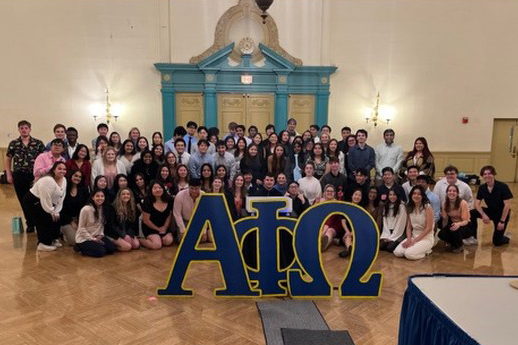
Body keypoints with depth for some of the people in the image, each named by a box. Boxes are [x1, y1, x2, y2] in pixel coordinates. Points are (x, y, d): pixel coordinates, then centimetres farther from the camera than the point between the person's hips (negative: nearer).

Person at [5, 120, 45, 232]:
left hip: (34, 175, -2)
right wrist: (9, 175, 6)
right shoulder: (13, 143, 7)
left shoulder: (38, 143, 2)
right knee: (23, 201, 8)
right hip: (19, 176, 2)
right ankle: (30, 224, 21)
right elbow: (7, 159, 13)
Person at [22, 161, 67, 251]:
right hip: (32, 202, -9)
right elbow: (46, 199, -28)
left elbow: (61, 198, 3)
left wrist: (56, 211, -3)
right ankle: (43, 244, -4)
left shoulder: (64, 180, -1)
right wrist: (52, 212, -18)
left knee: (56, 218, 1)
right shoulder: (47, 181, -29)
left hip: (44, 203, 9)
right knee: (46, 220, -15)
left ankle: (53, 239, 17)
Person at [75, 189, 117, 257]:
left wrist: (100, 235, -6)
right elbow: (81, 227, -15)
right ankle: (81, 248, 0)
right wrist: (92, 239, -17)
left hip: (97, 236, 6)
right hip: (84, 238, -6)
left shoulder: (103, 209, 1)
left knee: (112, 248, -11)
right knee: (100, 251, -23)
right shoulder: (86, 209, -19)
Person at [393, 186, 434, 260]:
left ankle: (426, 251, 2)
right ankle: (415, 247, 7)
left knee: (409, 254, -27)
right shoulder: (410, 208, 7)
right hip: (413, 236, 5)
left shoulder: (427, 207, -12)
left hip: (426, 237, -5)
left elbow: (429, 228, -14)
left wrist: (415, 241, -16)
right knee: (397, 252, -18)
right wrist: (409, 239, -11)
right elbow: (409, 227, 8)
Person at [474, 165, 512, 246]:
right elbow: (477, 204, -9)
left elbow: (507, 205, -21)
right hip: (490, 211, 4)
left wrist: (502, 221, -21)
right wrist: (483, 214, -28)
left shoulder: (503, 187, -21)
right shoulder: (482, 188, -7)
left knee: (497, 242, -6)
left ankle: (507, 237, 31)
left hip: (502, 214, -4)